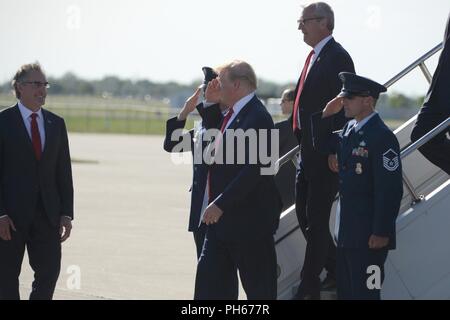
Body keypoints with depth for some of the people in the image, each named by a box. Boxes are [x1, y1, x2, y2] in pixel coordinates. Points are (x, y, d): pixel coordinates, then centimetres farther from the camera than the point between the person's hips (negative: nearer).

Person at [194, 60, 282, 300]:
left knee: (259, 288, 0)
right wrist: (212, 102, 16)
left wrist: (220, 204, -23)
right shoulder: (233, 114, 12)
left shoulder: (257, 118, -18)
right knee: (208, 280, 8)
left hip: (249, 218, -10)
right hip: (222, 217, 10)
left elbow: (254, 170, -24)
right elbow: (216, 139, 28)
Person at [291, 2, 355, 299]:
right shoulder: (314, 57, 15)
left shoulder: (337, 57, -14)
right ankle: (336, 271, 27)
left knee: (316, 219, -5)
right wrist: (303, 145, 14)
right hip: (308, 152, 10)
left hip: (325, 154, -10)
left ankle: (309, 288, 0)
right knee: (305, 215, 14)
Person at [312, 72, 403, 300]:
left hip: (369, 236, -9)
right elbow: (323, 146, 24)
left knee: (364, 292, -3)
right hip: (347, 231, 9)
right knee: (345, 291, 17)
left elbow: (390, 190, -21)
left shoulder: (382, 137, -19)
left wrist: (382, 233, -21)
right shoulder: (350, 128, 8)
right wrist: (325, 116, 6)